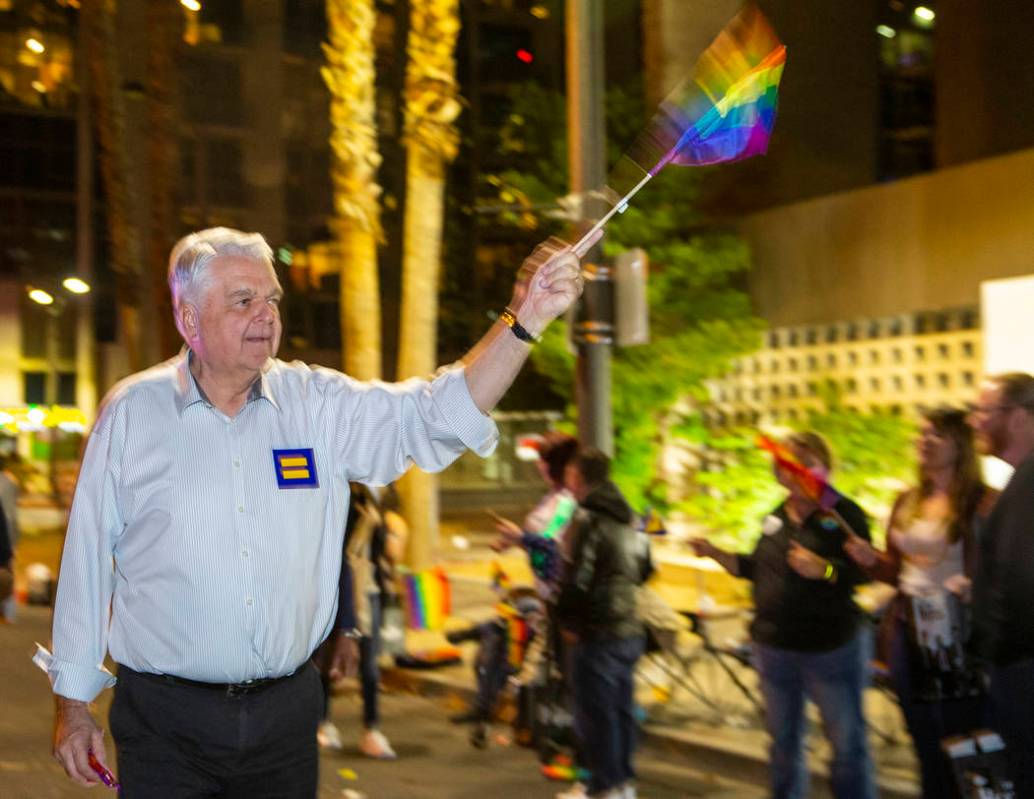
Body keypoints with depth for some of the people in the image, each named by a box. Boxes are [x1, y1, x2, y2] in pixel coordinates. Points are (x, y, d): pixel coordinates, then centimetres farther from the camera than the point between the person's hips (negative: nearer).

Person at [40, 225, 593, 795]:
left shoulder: (318, 403, 2)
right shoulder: (131, 411, -3)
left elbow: (437, 416, -9)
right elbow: (87, 559, 1)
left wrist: (523, 321, -23)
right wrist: (73, 704, 2)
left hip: (287, 710, 2)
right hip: (167, 720, -2)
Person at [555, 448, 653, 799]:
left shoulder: (587, 520, -17)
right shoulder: (625, 518, 11)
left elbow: (576, 580, -21)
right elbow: (644, 569, 21)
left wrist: (568, 621, -7)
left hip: (597, 634, -8)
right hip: (629, 629, 9)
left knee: (595, 711, 2)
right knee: (621, 707, 16)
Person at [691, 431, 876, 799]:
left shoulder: (843, 514, -9)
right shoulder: (775, 518, 10)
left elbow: (864, 571, -16)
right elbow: (756, 569, 17)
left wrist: (823, 569, -32)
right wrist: (715, 553, 5)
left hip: (832, 648, -5)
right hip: (775, 648, 6)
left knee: (848, 744, 0)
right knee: (783, 744, 17)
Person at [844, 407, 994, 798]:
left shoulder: (983, 501, -8)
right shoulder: (907, 502, 12)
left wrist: (976, 586, -26)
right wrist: (871, 560, -1)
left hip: (961, 638, -6)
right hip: (911, 634, 6)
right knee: (929, 751, 14)